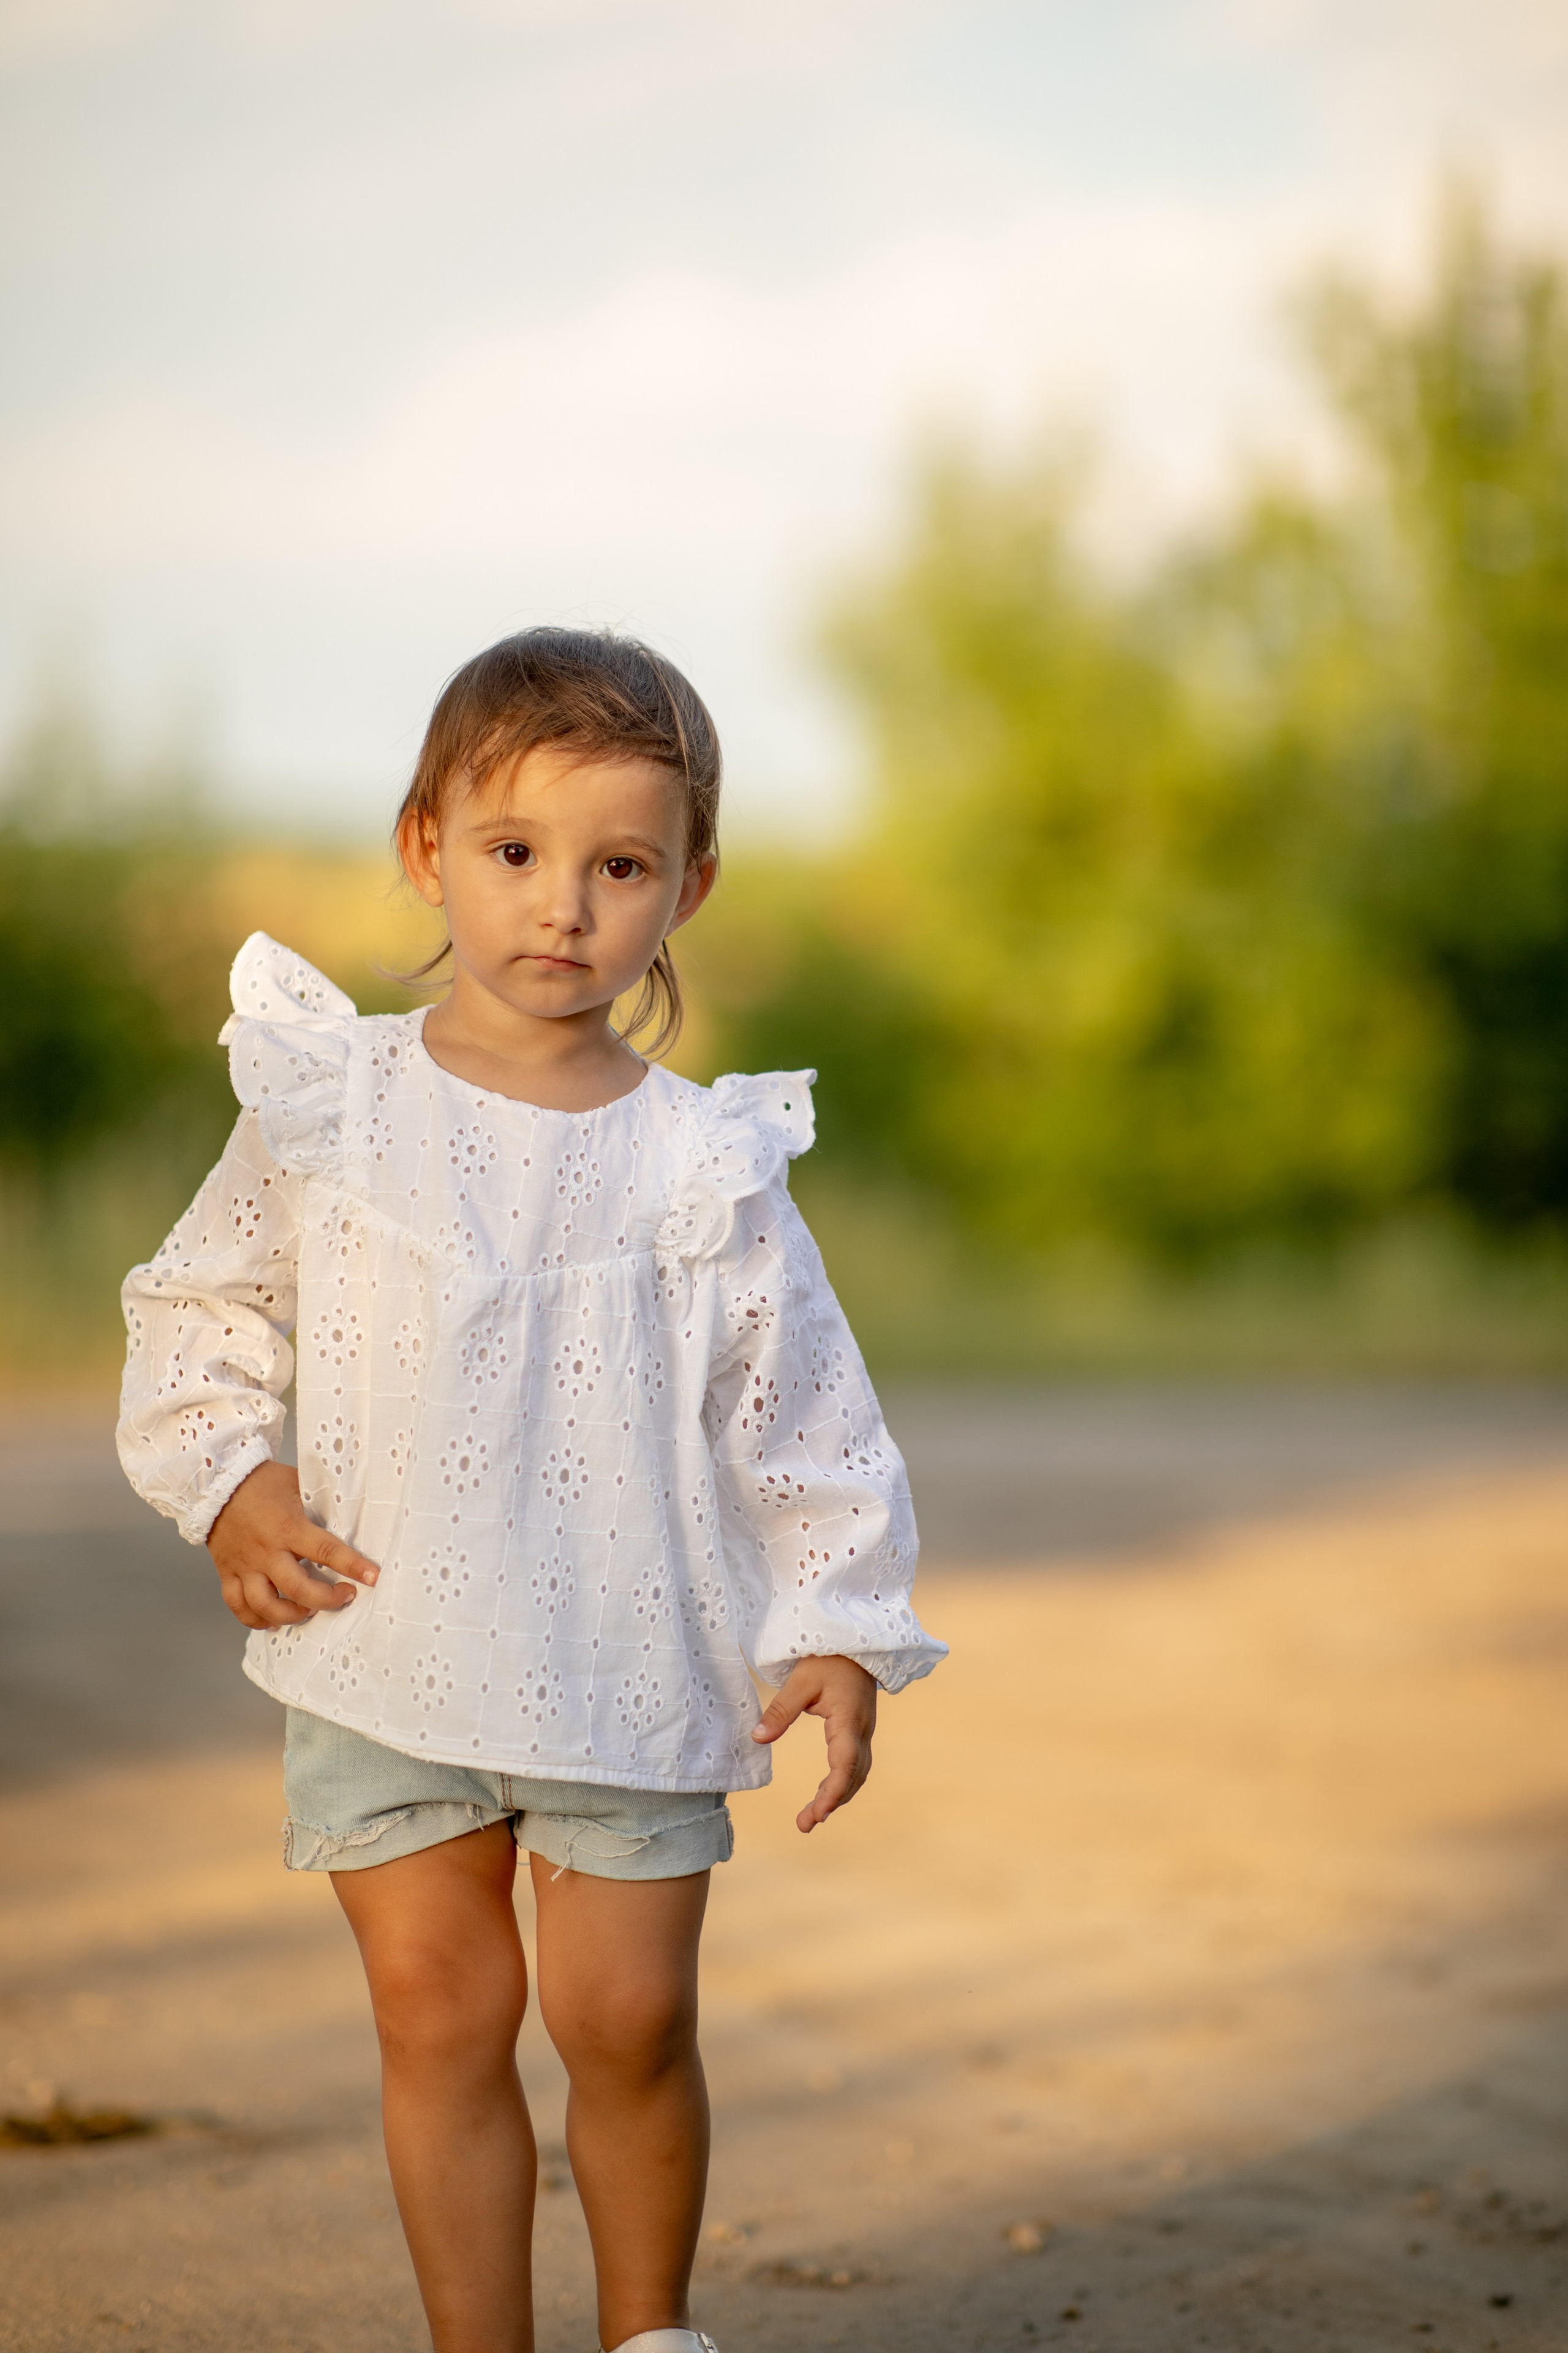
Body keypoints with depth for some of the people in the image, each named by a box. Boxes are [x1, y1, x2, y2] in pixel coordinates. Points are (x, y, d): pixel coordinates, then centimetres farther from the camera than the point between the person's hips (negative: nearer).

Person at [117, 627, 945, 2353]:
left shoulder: (703, 1164, -3)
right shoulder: (327, 1104, -2)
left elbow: (801, 1412, 2)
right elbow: (200, 1306, 9)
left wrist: (839, 1630, -3)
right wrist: (227, 1484, -4)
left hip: (629, 1662, 0)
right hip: (380, 1646, 1)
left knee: (627, 2015, 1)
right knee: (438, 2008, 3)